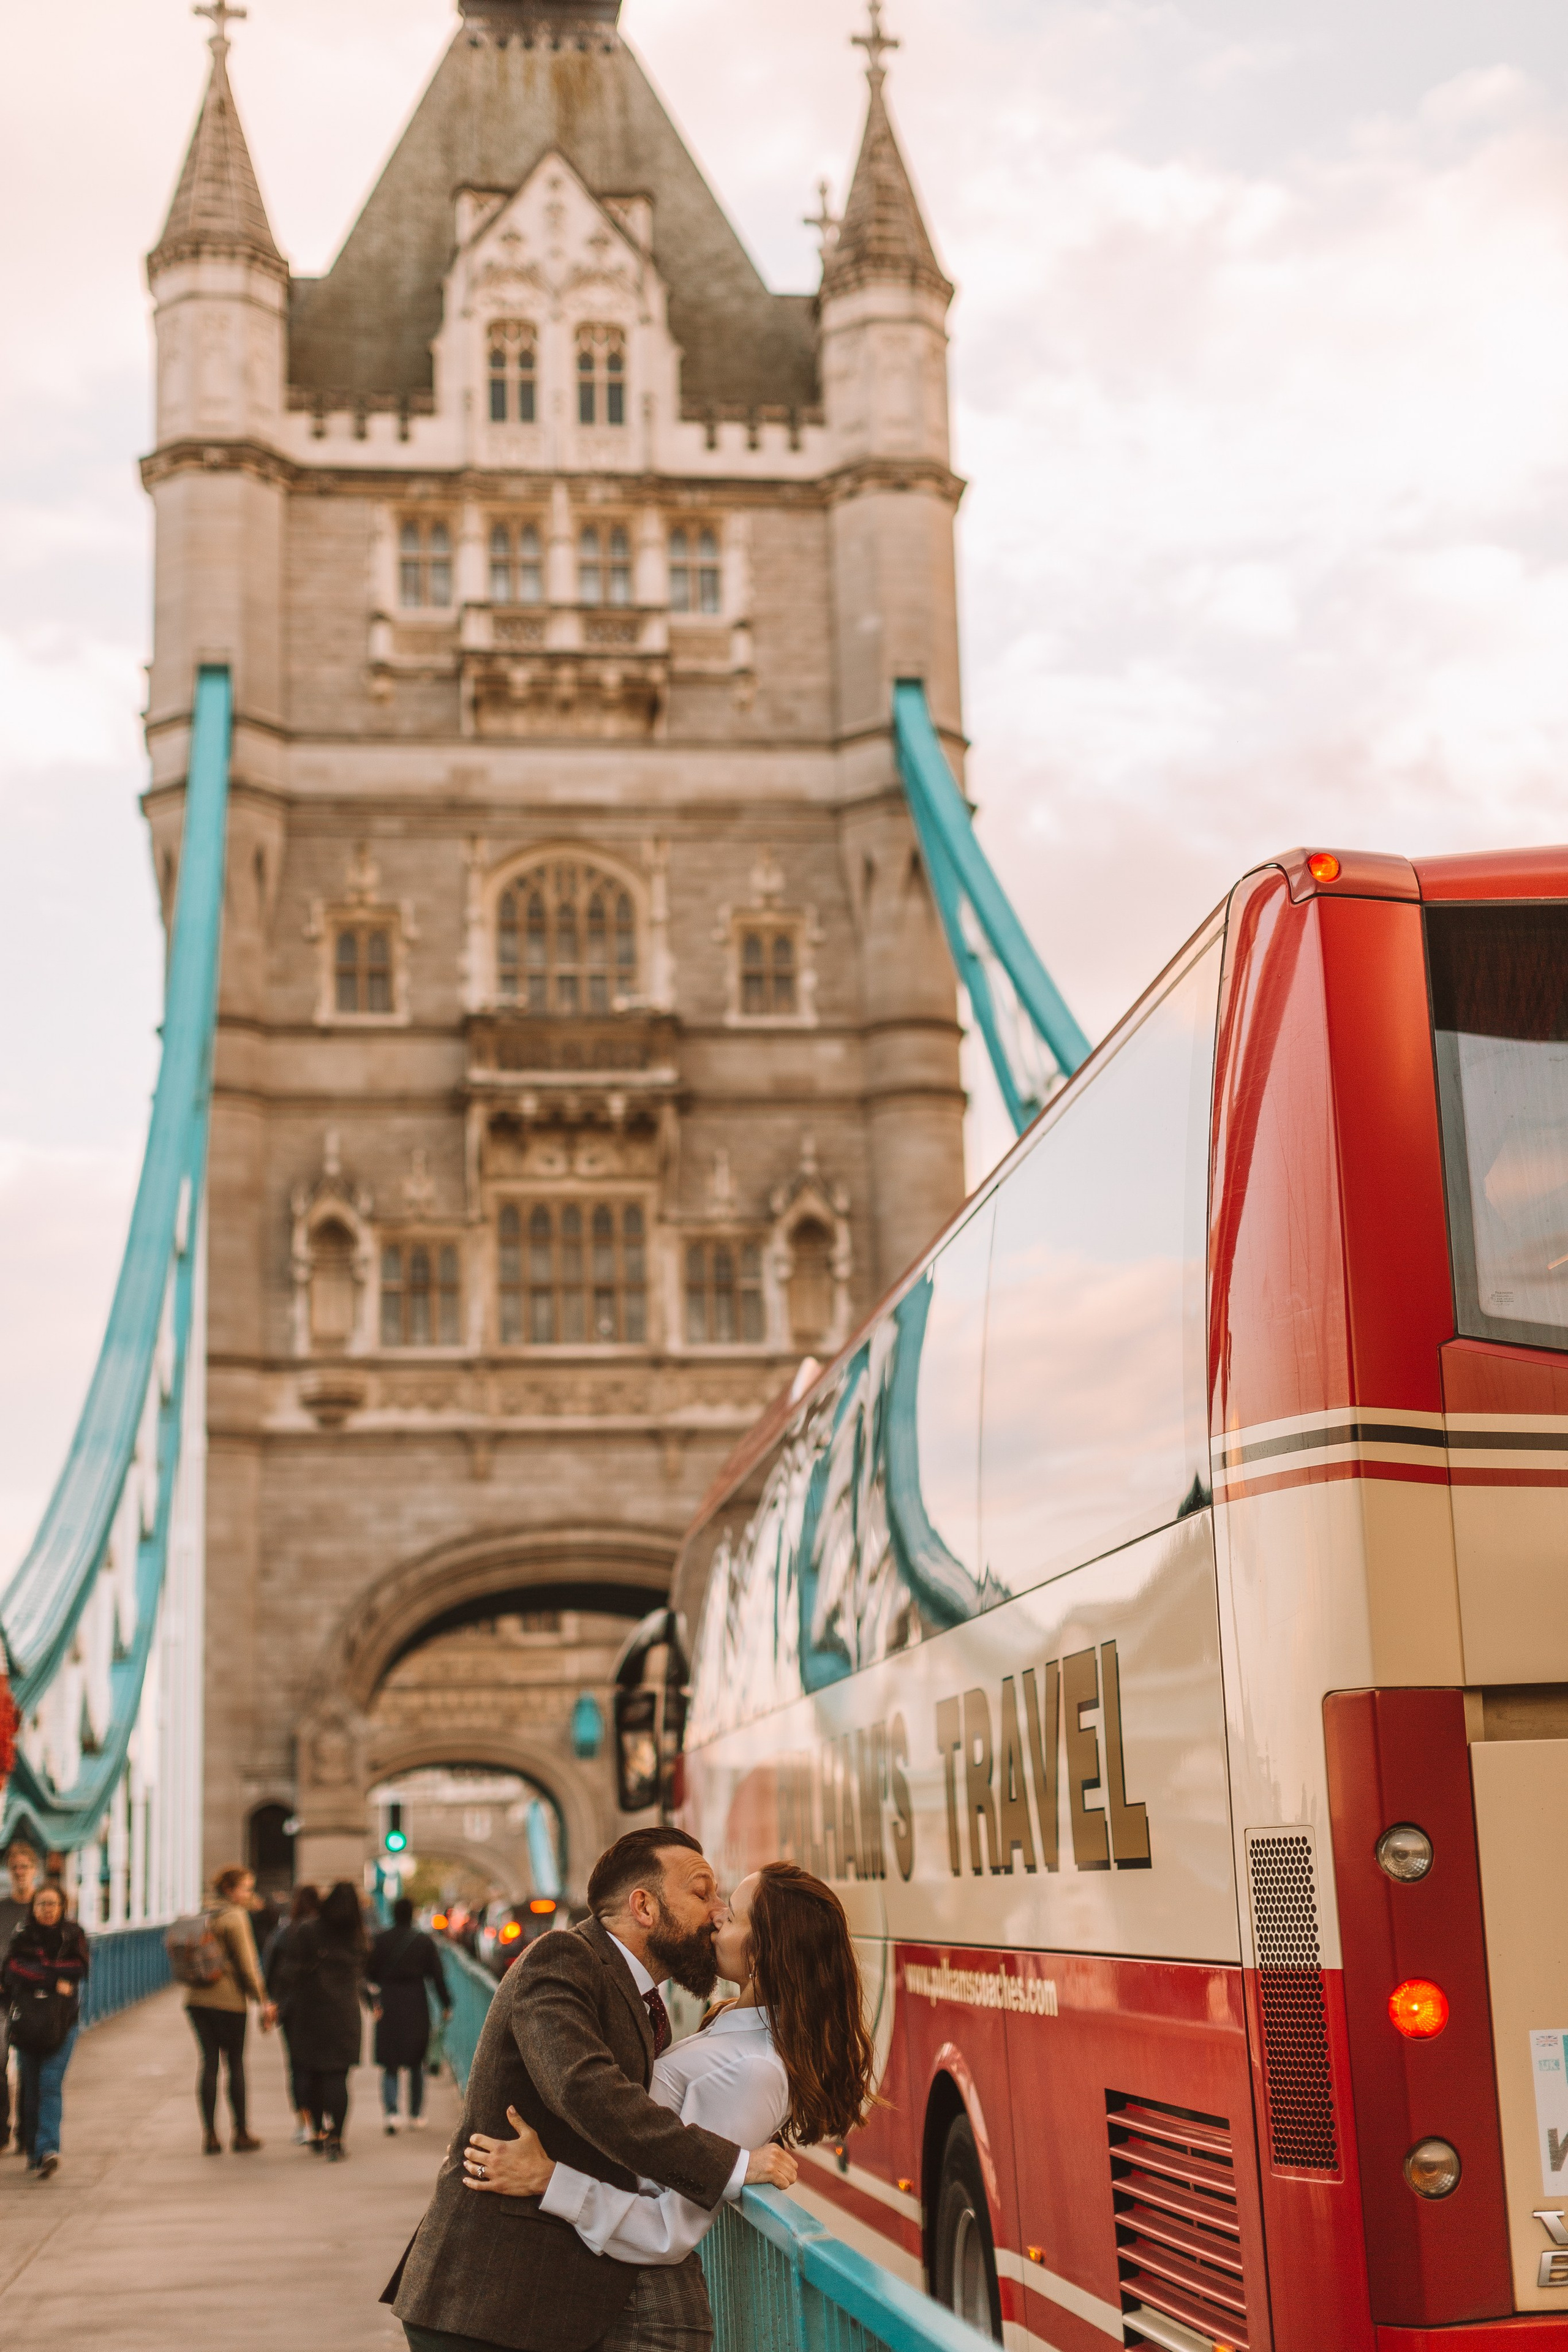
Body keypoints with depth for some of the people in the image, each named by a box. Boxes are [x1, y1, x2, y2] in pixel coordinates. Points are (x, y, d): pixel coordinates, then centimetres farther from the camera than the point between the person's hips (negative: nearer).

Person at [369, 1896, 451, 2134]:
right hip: (416, 2005, 1)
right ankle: (416, 2116, 17)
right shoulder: (424, 1942, -2)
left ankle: (391, 2112, -14)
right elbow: (437, 1975, -2)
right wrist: (446, 2005, 6)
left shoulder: (382, 1940, -3)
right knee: (416, 2064, 14)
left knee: (390, 2064, 5)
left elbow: (372, 1973, 0)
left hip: (389, 2005, -1)